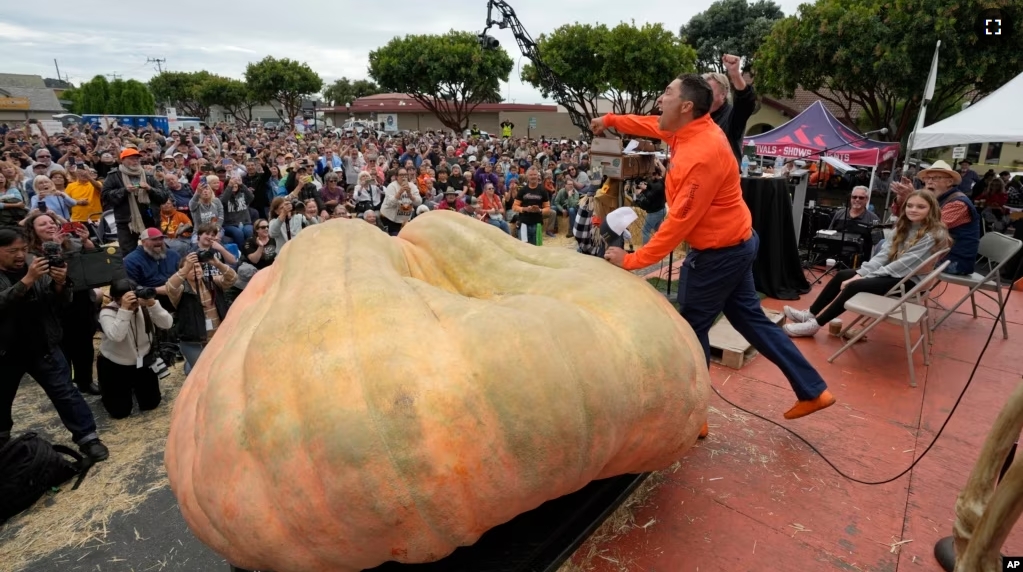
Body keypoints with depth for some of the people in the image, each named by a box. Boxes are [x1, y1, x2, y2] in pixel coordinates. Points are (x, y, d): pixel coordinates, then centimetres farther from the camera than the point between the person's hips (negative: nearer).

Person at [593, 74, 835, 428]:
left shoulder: (701, 156, -27)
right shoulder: (693, 129, 1)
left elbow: (679, 223, -27)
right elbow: (654, 125, 21)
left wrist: (632, 260, -23)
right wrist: (611, 120, 20)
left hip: (718, 253, -10)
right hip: (735, 243, 10)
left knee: (691, 330, 1)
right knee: (749, 317, 18)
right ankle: (812, 391, 29)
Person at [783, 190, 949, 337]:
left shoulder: (934, 235, -16)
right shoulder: (906, 227, 8)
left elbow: (904, 264, -22)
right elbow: (884, 253, 1)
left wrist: (867, 277, -21)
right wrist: (861, 273, -13)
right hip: (892, 272, 8)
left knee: (855, 286, -25)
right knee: (842, 275, -1)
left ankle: (815, 324, -19)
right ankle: (810, 314, 2)